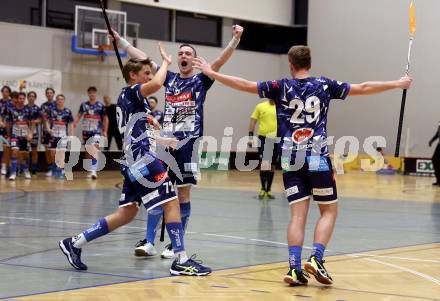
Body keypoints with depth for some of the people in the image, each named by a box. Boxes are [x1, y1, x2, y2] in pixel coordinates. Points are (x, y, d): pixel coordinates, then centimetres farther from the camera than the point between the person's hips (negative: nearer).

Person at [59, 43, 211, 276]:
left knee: (127, 213, 10)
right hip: (143, 159, -10)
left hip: (135, 161, 10)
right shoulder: (131, 93, -7)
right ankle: (181, 260, -9)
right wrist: (165, 62, -12)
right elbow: (156, 84, -28)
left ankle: (75, 243, 11)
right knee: (171, 202, -8)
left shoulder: (127, 98, 22)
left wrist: (160, 140, 35)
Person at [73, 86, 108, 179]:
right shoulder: (84, 105, 6)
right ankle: (90, 171, 24)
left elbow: (105, 118, 4)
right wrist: (73, 126, -6)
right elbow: (78, 116, 9)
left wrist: (105, 131, -2)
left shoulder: (100, 105, -1)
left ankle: (94, 170, -31)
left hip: (96, 131, -4)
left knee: (95, 149, -22)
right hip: (86, 131, 4)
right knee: (87, 151, 11)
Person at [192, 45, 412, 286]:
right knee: (329, 211, 9)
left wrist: (211, 73, 10)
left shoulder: (281, 87, 3)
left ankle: (295, 268, -7)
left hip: (291, 160, 2)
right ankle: (316, 259, -8)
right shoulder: (324, 85, 4)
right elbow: (363, 89, 9)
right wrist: (397, 84, 20)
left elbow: (244, 85, 1)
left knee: (298, 215, 3)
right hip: (317, 159, -2)